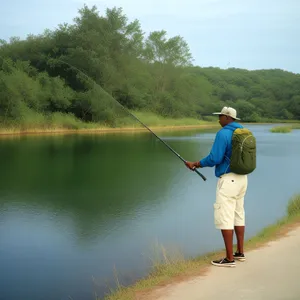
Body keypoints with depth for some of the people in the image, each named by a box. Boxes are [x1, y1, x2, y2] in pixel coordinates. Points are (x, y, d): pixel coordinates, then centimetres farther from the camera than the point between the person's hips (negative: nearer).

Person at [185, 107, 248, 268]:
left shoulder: (223, 133, -16)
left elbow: (214, 158, -20)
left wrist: (195, 164, -5)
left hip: (228, 180, -9)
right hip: (241, 178, 9)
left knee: (224, 218, -4)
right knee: (238, 215, 16)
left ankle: (229, 258, -3)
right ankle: (240, 252, 23)